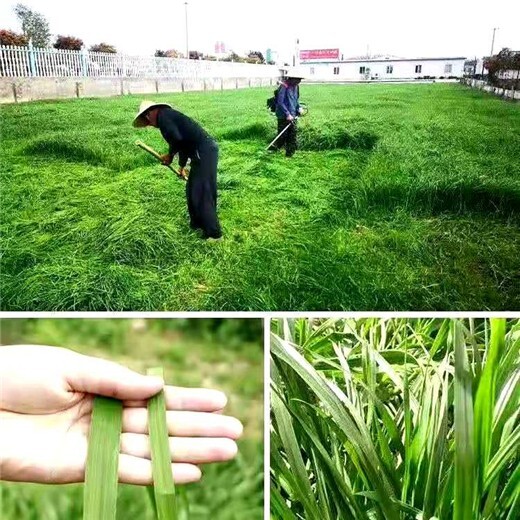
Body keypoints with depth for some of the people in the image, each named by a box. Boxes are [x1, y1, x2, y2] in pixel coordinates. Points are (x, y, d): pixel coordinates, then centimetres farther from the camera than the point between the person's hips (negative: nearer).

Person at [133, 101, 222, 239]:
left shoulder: (162, 115, -6)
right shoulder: (169, 115, 24)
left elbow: (176, 138, -21)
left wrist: (170, 155, -4)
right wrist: (182, 166, 39)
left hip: (204, 152, -10)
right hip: (205, 150, 10)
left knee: (201, 193, -4)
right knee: (192, 190, 20)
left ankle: (213, 232, 3)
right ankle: (197, 222, 32)